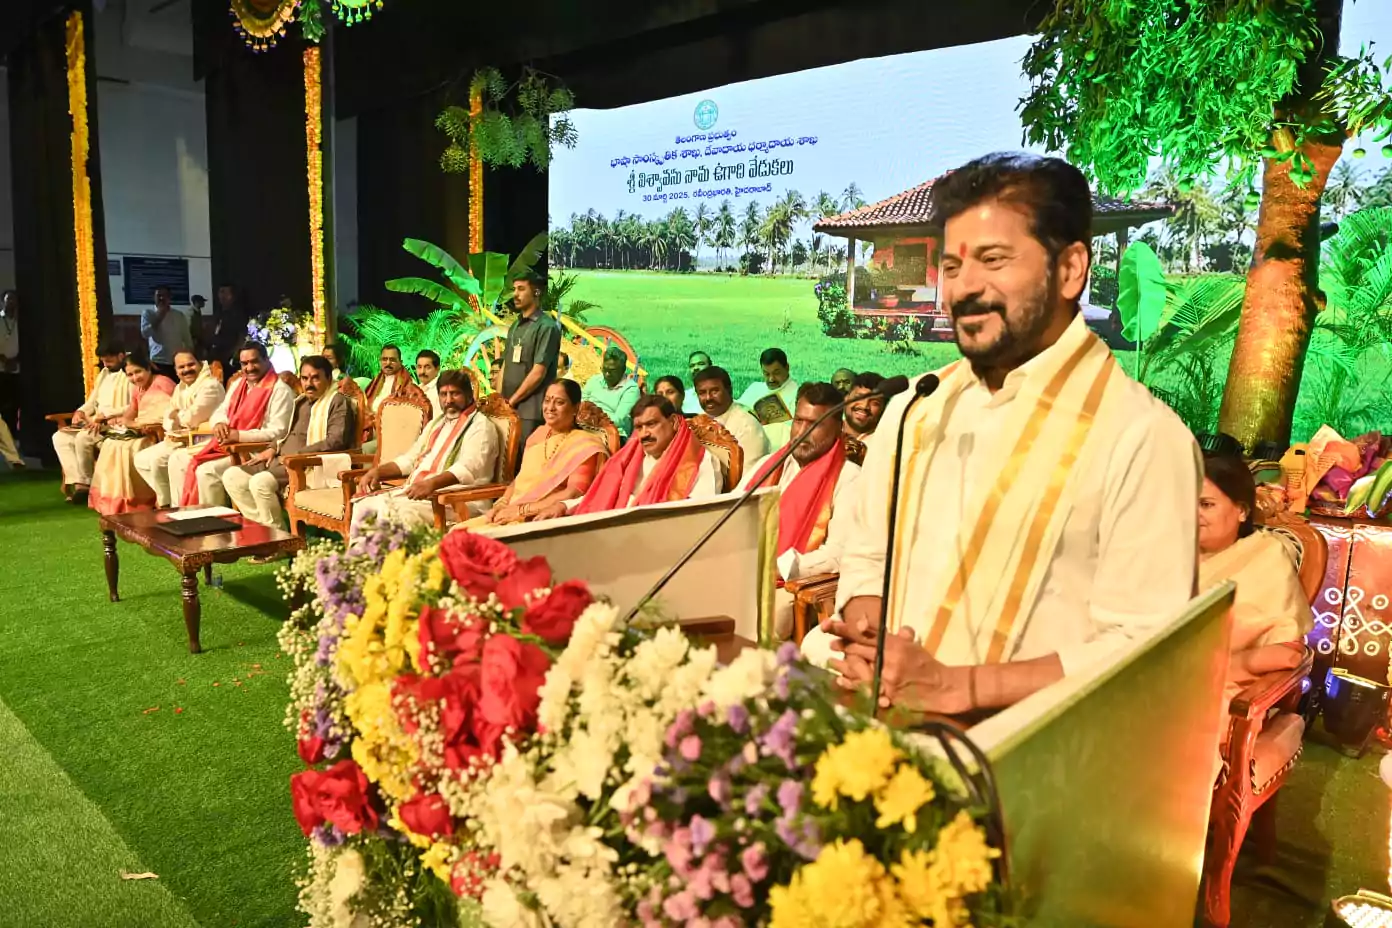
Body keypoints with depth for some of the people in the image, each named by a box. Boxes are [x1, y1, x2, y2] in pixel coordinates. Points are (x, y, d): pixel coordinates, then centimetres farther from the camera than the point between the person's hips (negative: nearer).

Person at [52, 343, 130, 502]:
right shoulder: (104, 373, 20)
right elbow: (93, 400, 24)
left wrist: (105, 414, -23)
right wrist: (81, 411, 2)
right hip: (97, 423, 9)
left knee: (82, 438, -30)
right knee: (59, 437, -7)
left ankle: (85, 483, -14)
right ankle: (76, 481, -17)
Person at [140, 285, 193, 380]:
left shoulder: (179, 315, 9)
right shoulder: (148, 313, 3)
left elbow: (187, 338, 13)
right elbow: (145, 333, -12)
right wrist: (159, 316, -10)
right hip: (158, 362, -2)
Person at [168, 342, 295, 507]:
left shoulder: (279, 390, -13)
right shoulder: (238, 384, 15)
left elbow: (278, 432, -20)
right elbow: (219, 412, 18)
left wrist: (238, 435, -24)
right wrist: (219, 424, -8)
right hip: (226, 445, 9)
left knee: (206, 471, -26)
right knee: (178, 459, 5)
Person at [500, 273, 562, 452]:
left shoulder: (547, 327, -8)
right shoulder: (514, 326, 15)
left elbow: (538, 373, -14)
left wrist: (511, 401, -9)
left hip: (531, 410, -7)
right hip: (508, 407, 7)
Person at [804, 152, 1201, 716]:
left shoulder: (1142, 435, -9)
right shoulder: (913, 410, 10)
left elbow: (1143, 646, -12)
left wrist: (953, 686, -18)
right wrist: (866, 636, -5)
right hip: (886, 722, 5)